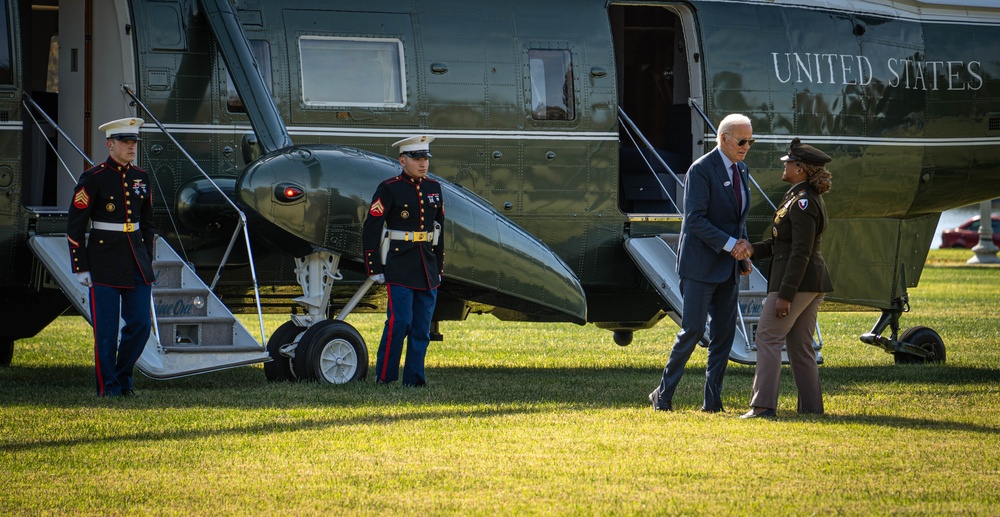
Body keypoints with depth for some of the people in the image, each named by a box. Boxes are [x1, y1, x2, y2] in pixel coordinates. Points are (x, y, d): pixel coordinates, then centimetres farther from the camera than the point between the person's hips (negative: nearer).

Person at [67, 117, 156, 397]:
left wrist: (147, 262, 14)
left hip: (136, 261, 5)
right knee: (106, 329, -2)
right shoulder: (93, 179, -8)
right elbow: (75, 226, -7)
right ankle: (108, 388, 7)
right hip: (104, 263, -5)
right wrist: (80, 267, -9)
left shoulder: (141, 178, 9)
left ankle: (122, 377, 19)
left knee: (141, 323, 2)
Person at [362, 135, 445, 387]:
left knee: (422, 328, 5)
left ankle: (414, 380, 10)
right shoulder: (389, 189, -5)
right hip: (399, 269, -6)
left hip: (427, 268, 6)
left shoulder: (433, 188, 13)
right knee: (399, 322, -13)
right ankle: (384, 379, -5)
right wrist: (374, 269, -9)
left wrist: (439, 269, 19)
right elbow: (370, 230, -6)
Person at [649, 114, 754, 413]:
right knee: (692, 330, -8)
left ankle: (712, 401, 10)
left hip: (728, 267, 8)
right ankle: (663, 396, 2)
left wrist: (743, 252, 7)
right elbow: (695, 219, -19)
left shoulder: (740, 170, 13)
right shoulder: (701, 170, -13)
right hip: (701, 265, -8)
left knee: (724, 334, 5)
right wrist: (730, 245, -22)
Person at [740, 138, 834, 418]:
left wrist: (785, 294, -21)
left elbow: (801, 251, -20)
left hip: (796, 279, -10)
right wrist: (751, 250, 12)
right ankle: (811, 406, 11)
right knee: (800, 345, 12)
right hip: (814, 282, 10)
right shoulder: (810, 198, 17)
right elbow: (783, 243, 21)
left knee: (768, 337, -6)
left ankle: (763, 404, -8)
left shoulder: (802, 202, -16)